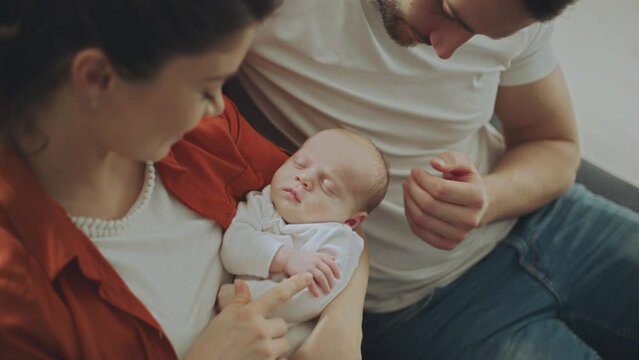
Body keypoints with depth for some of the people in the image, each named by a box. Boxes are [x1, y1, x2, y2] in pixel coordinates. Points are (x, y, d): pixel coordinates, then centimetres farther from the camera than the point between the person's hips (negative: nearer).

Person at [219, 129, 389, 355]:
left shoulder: (337, 241, -8)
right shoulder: (260, 205, 6)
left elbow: (307, 302, -19)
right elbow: (232, 247, -11)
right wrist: (284, 257, -24)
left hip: (285, 338, -3)